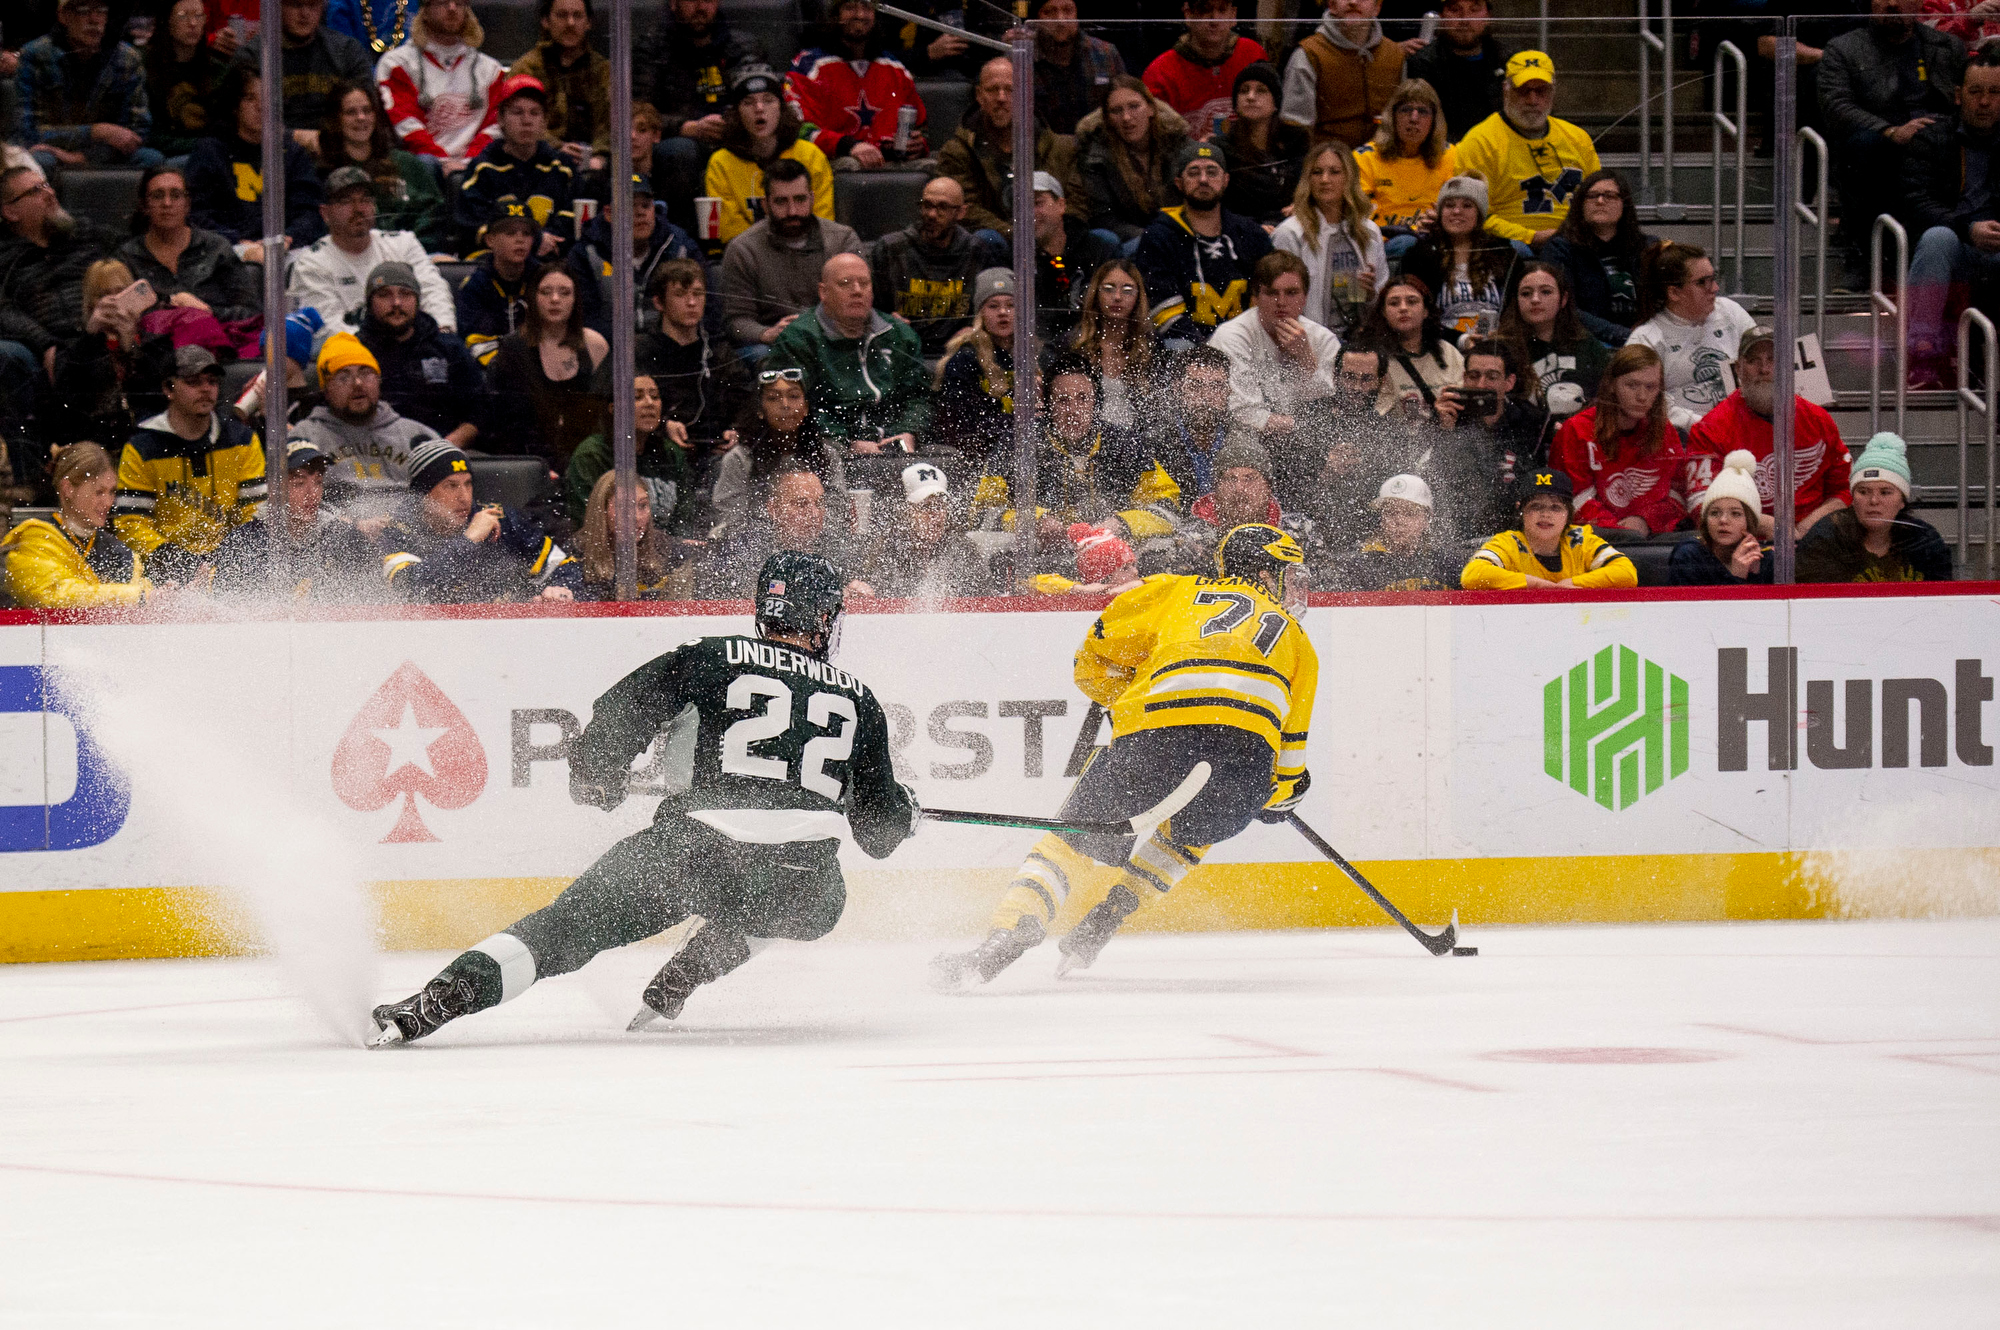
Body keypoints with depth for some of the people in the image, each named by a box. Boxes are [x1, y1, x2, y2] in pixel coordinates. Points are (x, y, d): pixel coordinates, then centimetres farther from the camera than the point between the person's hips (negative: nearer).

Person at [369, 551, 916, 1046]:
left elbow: (619, 715, 4)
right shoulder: (856, 698, 17)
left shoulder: (713, 658, 10)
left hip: (694, 848, -1)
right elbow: (881, 828, 22)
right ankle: (665, 999, 24)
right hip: (802, 891, 2)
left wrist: (597, 777, 22)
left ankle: (438, 1000, -15)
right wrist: (904, 812, 45)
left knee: (571, 926, 4)